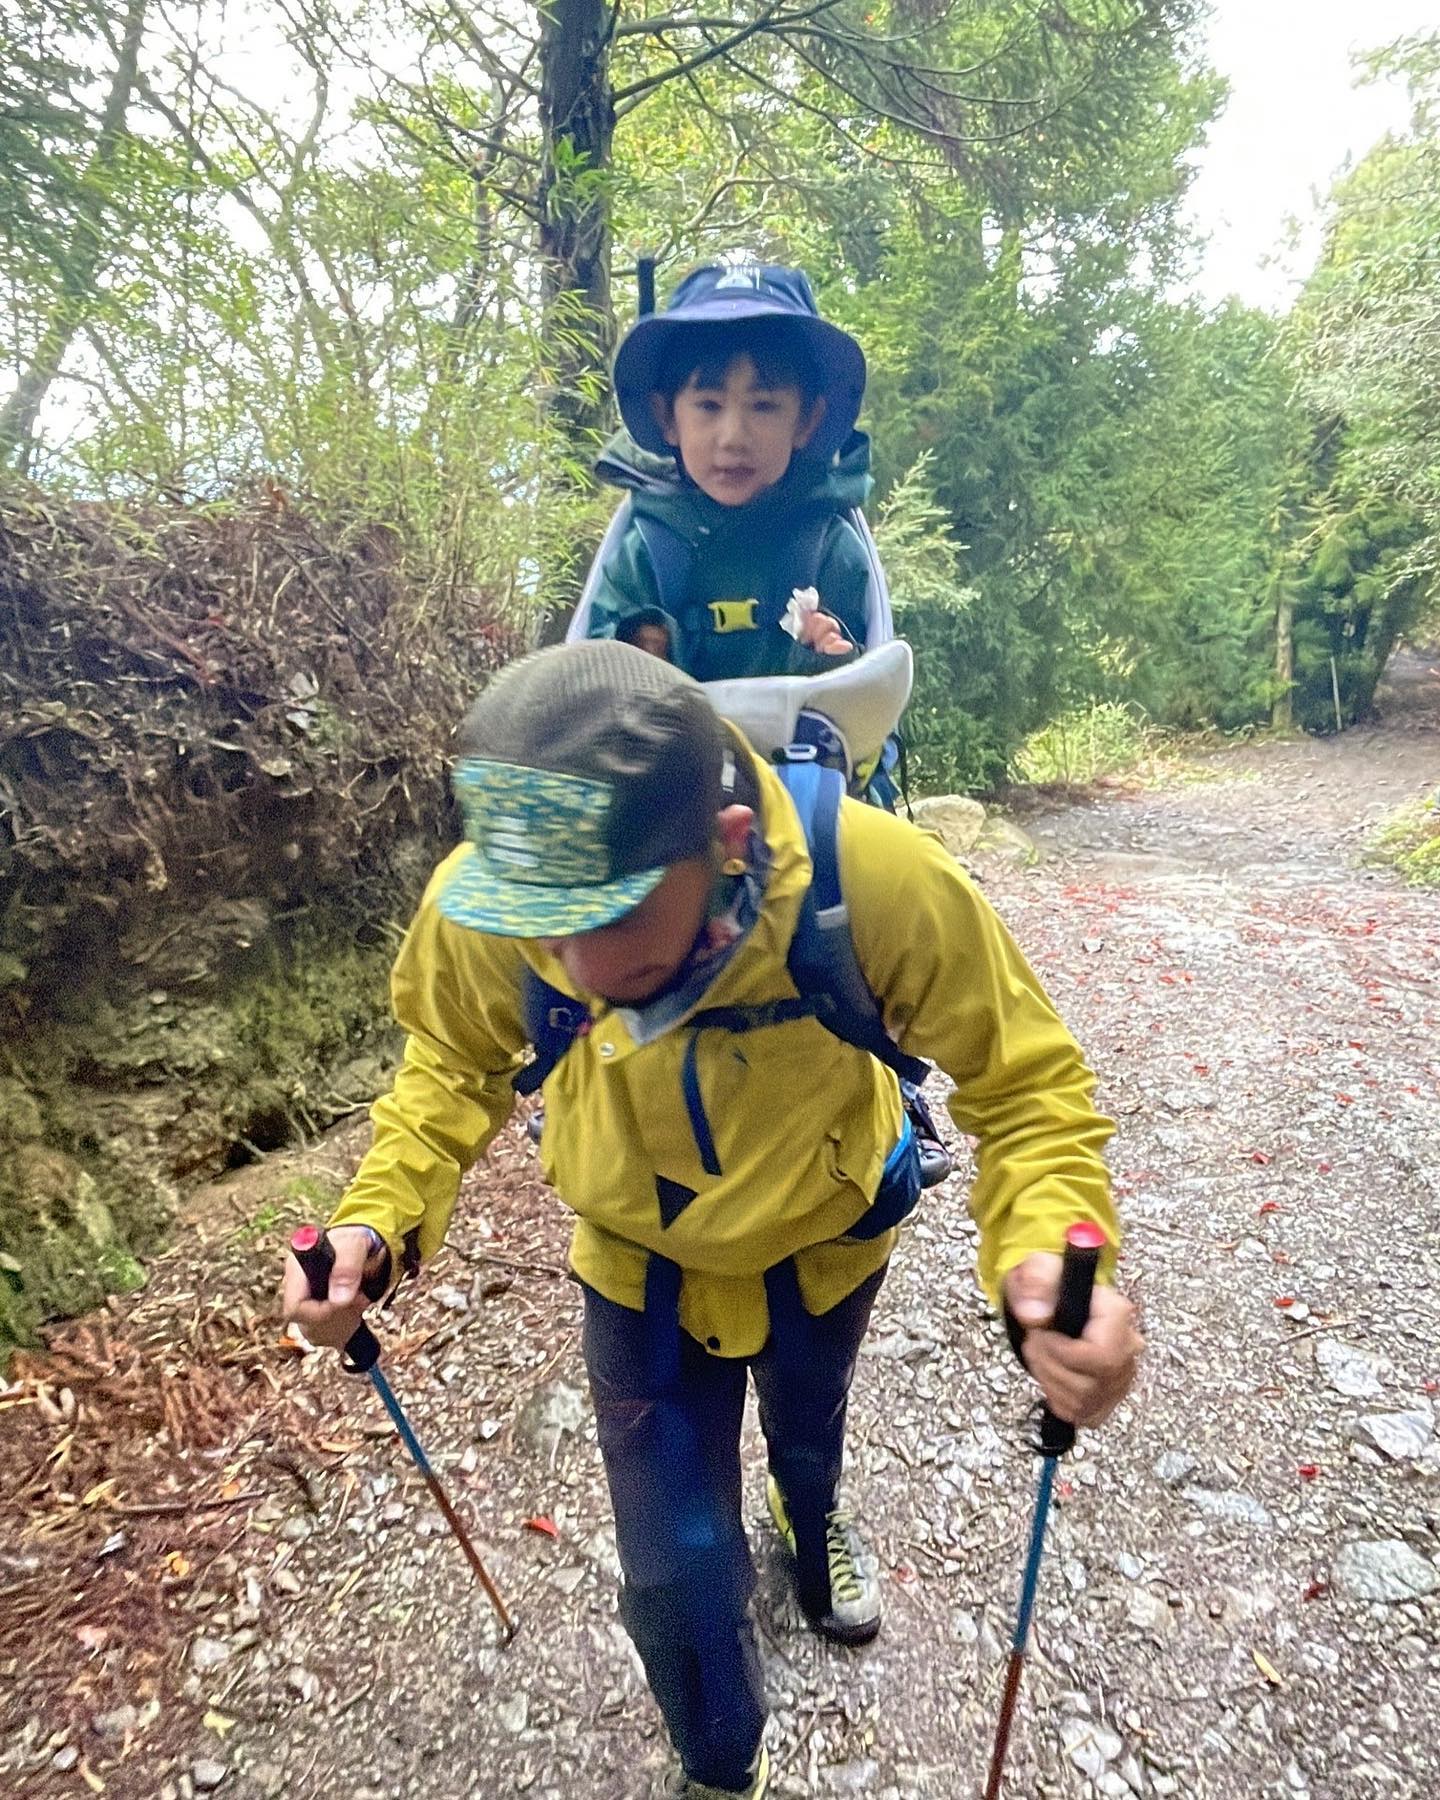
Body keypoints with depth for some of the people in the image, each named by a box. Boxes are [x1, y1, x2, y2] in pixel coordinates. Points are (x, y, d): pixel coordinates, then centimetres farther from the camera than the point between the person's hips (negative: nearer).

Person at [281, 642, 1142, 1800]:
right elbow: (455, 1065, -10)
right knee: (676, 1572, 9)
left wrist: (1048, 1248, -45)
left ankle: (816, 1523, 75)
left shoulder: (877, 877, -41)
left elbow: (1020, 1080, -27)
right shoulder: (475, 905, -33)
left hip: (825, 1245, 1)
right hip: (640, 1268, 0)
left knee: (807, 1435, 33)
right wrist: (379, 1216, -25)